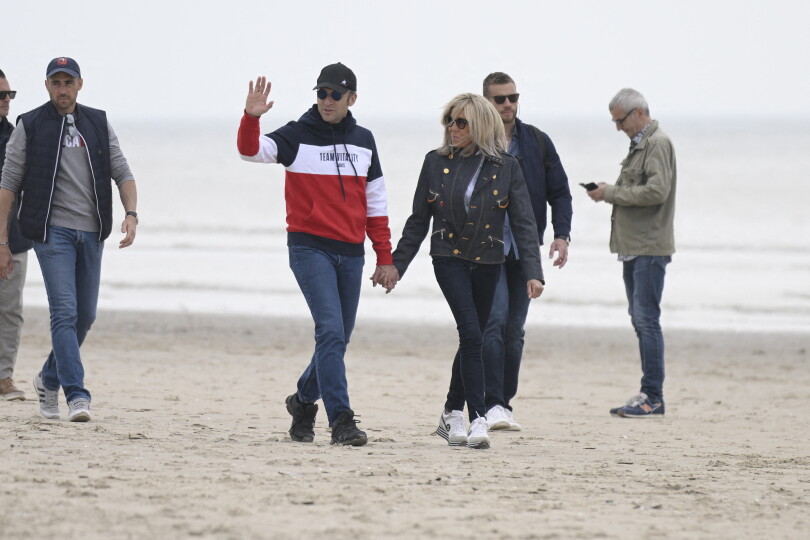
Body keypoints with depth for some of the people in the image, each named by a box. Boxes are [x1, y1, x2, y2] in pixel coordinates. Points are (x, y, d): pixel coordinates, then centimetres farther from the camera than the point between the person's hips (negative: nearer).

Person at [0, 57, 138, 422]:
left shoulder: (98, 124, 11)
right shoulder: (30, 127, 1)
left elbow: (122, 173, 9)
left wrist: (131, 214, -10)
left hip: (91, 232, 4)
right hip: (52, 230, -4)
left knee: (85, 316, 10)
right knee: (65, 312, -15)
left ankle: (49, 378, 31)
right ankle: (76, 395, -19)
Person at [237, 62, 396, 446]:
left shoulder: (363, 141, 12)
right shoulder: (297, 136, -1)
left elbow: (375, 202, 16)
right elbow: (251, 151, -16)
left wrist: (385, 257, 13)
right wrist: (251, 117, -36)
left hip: (351, 252, 5)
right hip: (309, 248, -5)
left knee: (338, 339, 10)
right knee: (330, 331, -16)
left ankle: (304, 401, 32)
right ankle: (340, 420, -19)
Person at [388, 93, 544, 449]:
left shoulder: (505, 168, -2)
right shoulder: (437, 162, 1)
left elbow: (523, 222, -5)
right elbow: (418, 220, 7)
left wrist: (533, 272, -15)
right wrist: (397, 265, 5)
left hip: (486, 263, 2)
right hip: (449, 258, -1)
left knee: (471, 340, 11)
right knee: (472, 334, -17)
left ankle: (452, 416, 27)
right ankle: (478, 420, -19)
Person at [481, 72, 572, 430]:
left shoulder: (537, 142, 9)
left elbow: (559, 191, 12)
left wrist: (562, 234, -3)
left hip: (524, 250, 4)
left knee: (514, 330, 7)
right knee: (495, 320, -17)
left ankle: (504, 404, 14)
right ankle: (492, 404, -20)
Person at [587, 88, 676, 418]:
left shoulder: (657, 143, -10)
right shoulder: (639, 144, 19)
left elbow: (657, 191, -21)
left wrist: (611, 193, -14)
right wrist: (609, 193, 6)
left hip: (650, 247, -10)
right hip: (634, 246, 10)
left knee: (646, 318, -11)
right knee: (640, 319, 10)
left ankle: (653, 398, -11)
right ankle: (648, 397, 14)